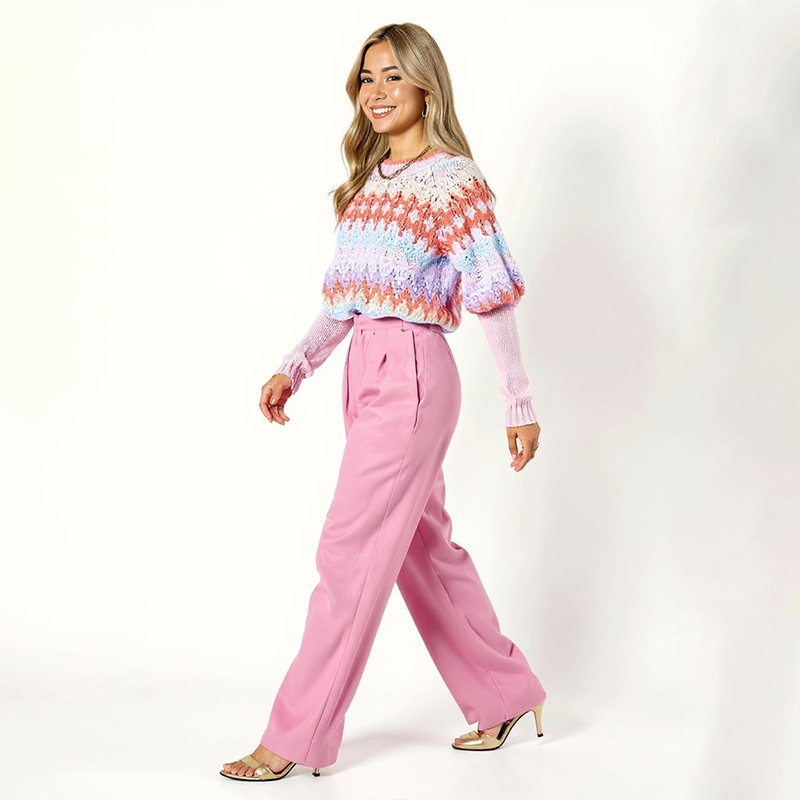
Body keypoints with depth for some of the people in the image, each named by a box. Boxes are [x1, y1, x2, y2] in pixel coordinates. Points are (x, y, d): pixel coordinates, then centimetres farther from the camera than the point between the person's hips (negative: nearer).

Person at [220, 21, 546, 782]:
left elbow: (493, 297, -9)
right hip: (365, 370, 8)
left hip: (412, 372, -8)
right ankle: (505, 695, 29)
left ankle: (297, 738, 3)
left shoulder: (454, 177, -7)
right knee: (423, 543, 14)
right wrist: (293, 369, 9)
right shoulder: (370, 178, 16)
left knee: (351, 550, -6)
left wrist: (520, 405, -9)